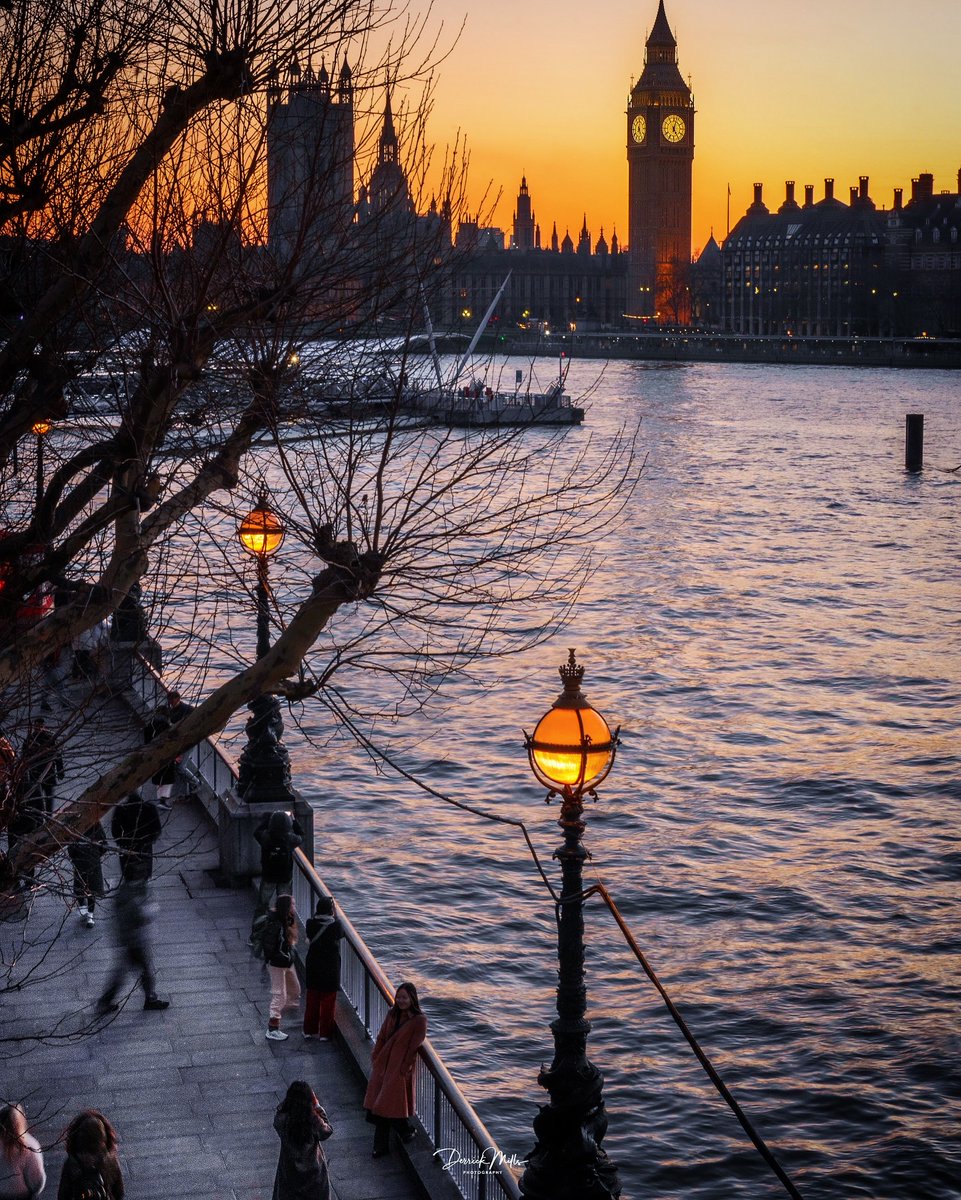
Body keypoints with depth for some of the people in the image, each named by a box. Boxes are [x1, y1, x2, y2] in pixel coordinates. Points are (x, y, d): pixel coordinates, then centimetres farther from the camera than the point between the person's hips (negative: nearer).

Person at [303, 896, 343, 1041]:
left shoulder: (311, 923, -11)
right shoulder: (335, 925, -19)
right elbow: (341, 933, 2)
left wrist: (317, 912, 6)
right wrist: (335, 915, 3)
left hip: (312, 967, 3)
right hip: (330, 968, -3)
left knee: (312, 998, 17)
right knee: (328, 1001, 9)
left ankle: (309, 1030, 24)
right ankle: (325, 1033, 13)